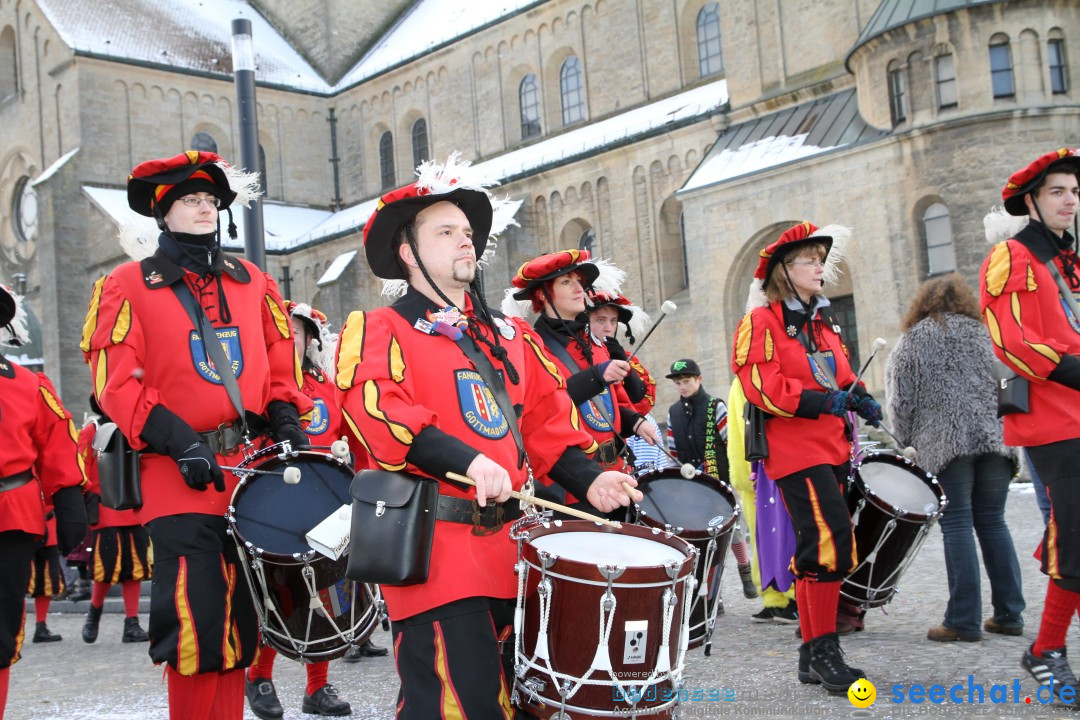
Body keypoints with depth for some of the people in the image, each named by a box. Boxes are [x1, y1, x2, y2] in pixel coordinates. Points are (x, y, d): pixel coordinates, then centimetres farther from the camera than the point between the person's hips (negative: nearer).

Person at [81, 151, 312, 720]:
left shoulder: (253, 282, 16)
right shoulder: (129, 285, 2)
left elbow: (281, 364, 18)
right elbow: (115, 383, -6)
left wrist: (286, 420, 1)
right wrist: (177, 439, -17)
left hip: (252, 475, 4)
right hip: (182, 480, -4)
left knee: (238, 625, 10)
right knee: (197, 625, -9)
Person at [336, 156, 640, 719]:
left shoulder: (509, 334, 20)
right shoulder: (378, 330, 0)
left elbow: (547, 418, 18)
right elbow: (375, 407, -18)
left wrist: (588, 478, 1)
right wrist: (469, 461, -28)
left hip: (509, 546, 7)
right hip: (438, 553, -7)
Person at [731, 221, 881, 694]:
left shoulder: (823, 322, 19)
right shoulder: (762, 322, -6)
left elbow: (840, 374, 25)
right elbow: (759, 384, -17)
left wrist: (858, 397, 3)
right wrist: (816, 401, -26)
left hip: (831, 448, 9)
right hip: (796, 451, -9)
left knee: (817, 549, 12)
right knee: (832, 542, -18)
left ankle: (811, 654, 20)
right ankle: (824, 651, -8)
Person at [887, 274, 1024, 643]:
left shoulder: (914, 339, 9)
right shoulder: (985, 332, 18)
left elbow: (902, 398, 3)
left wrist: (906, 440, 14)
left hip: (946, 442, -3)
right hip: (995, 438, 4)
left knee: (957, 524, -4)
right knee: (992, 522, 9)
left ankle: (964, 621, -7)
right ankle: (1009, 614, 8)